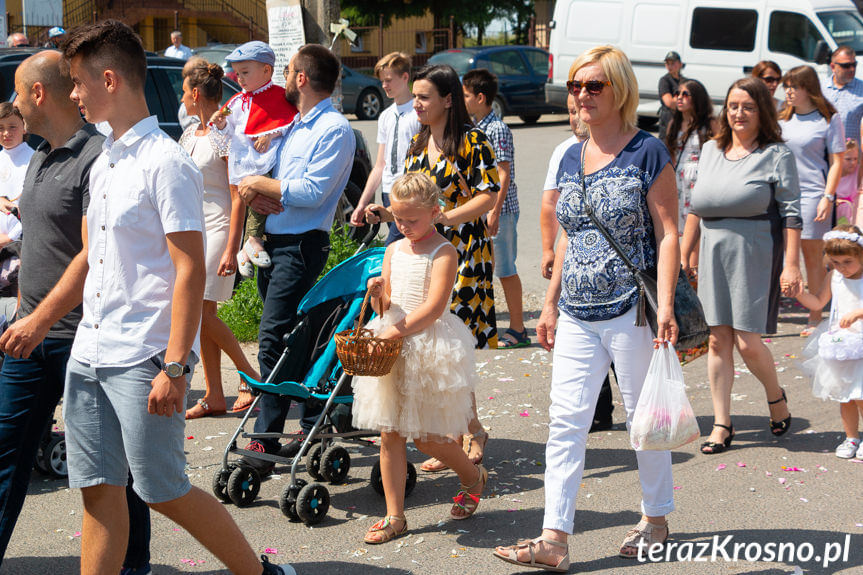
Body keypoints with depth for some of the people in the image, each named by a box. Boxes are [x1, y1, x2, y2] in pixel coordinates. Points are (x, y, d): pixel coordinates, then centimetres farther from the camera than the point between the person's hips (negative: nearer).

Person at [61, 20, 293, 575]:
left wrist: (174, 368, -21)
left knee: (164, 492, -1)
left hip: (144, 358, -8)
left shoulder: (167, 164, -12)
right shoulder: (103, 165, 14)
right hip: (90, 354, 8)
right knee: (99, 490, 8)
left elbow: (190, 270, -16)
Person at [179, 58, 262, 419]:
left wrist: (231, 249, -21)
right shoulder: (190, 135, 13)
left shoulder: (225, 137, -12)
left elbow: (238, 197, -16)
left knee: (202, 312, -12)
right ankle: (213, 397, 11)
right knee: (201, 314, 6)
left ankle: (252, 377, 2)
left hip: (218, 230, -8)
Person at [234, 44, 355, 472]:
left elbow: (311, 192, -19)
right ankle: (314, 428, 19)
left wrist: (261, 184, -10)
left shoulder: (335, 130, -10)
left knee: (273, 340, -13)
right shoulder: (294, 126, 19)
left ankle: (264, 444, -12)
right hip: (274, 242, 9)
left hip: (301, 245, -9)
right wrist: (256, 193, -3)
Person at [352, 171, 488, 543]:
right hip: (392, 348, 6)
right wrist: (377, 293, -11)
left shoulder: (443, 253, -9)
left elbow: (433, 307, -18)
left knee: (426, 437, 1)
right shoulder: (393, 251, 10)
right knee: (389, 435, 3)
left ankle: (474, 476, 29)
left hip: (429, 348, -6)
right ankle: (395, 516, 10)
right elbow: (386, 309, 10)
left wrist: (397, 331, -25)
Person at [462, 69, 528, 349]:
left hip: (499, 210, -9)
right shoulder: (474, 129, 12)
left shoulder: (497, 130, -14)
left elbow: (504, 174, -18)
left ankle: (518, 330, 5)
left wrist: (495, 212, -21)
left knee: (505, 270, -2)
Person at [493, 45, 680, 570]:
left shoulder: (647, 152, -6)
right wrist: (551, 304, 17)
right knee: (566, 421, -1)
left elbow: (667, 233, -9)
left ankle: (656, 519, 26)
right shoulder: (570, 159, 13)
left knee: (645, 416, 8)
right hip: (578, 315, 6)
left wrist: (665, 304, -17)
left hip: (632, 310, -6)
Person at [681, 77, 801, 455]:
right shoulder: (710, 150, 13)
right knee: (718, 340, 3)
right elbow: (695, 209, 19)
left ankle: (776, 398, 22)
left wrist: (791, 265, -12)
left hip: (756, 258, -5)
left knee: (748, 342, -7)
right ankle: (721, 424, 10)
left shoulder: (777, 155, -2)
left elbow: (791, 214, -6)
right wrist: (683, 256, 16)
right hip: (714, 257, 5)